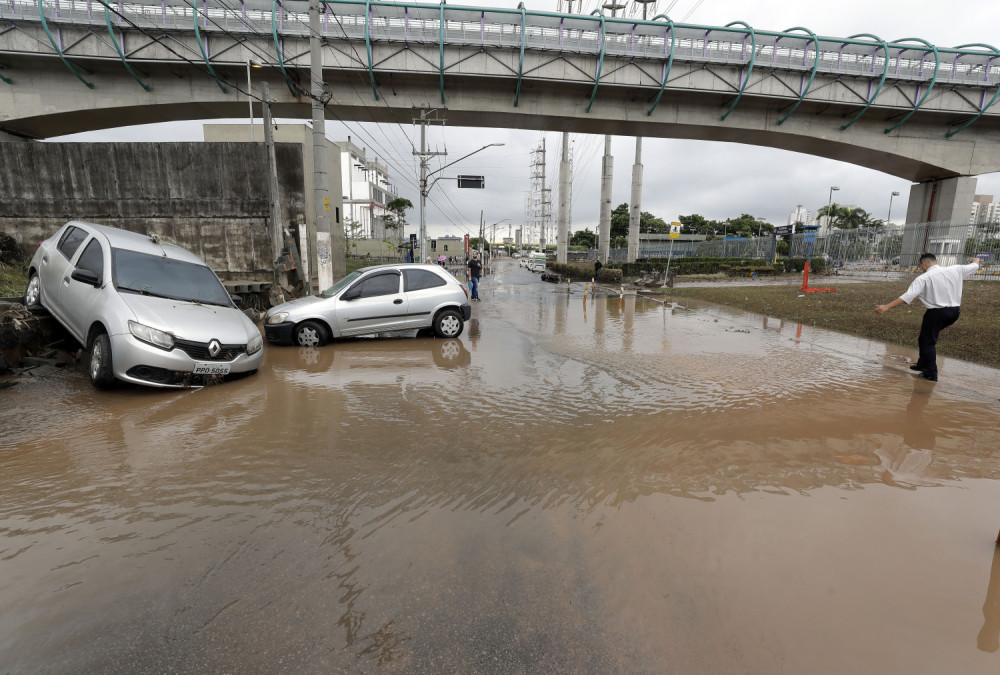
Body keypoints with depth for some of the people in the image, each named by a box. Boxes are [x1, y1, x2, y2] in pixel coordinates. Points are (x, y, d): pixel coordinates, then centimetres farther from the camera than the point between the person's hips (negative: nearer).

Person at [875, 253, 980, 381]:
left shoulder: (924, 278, -11)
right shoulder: (956, 270, 6)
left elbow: (907, 296, -22)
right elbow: (973, 267, 27)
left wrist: (886, 307, -26)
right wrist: (975, 261, 51)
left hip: (937, 313, -7)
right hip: (954, 312, 7)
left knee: (928, 342, 3)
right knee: (928, 335, 23)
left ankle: (931, 373, 6)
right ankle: (922, 364, 26)